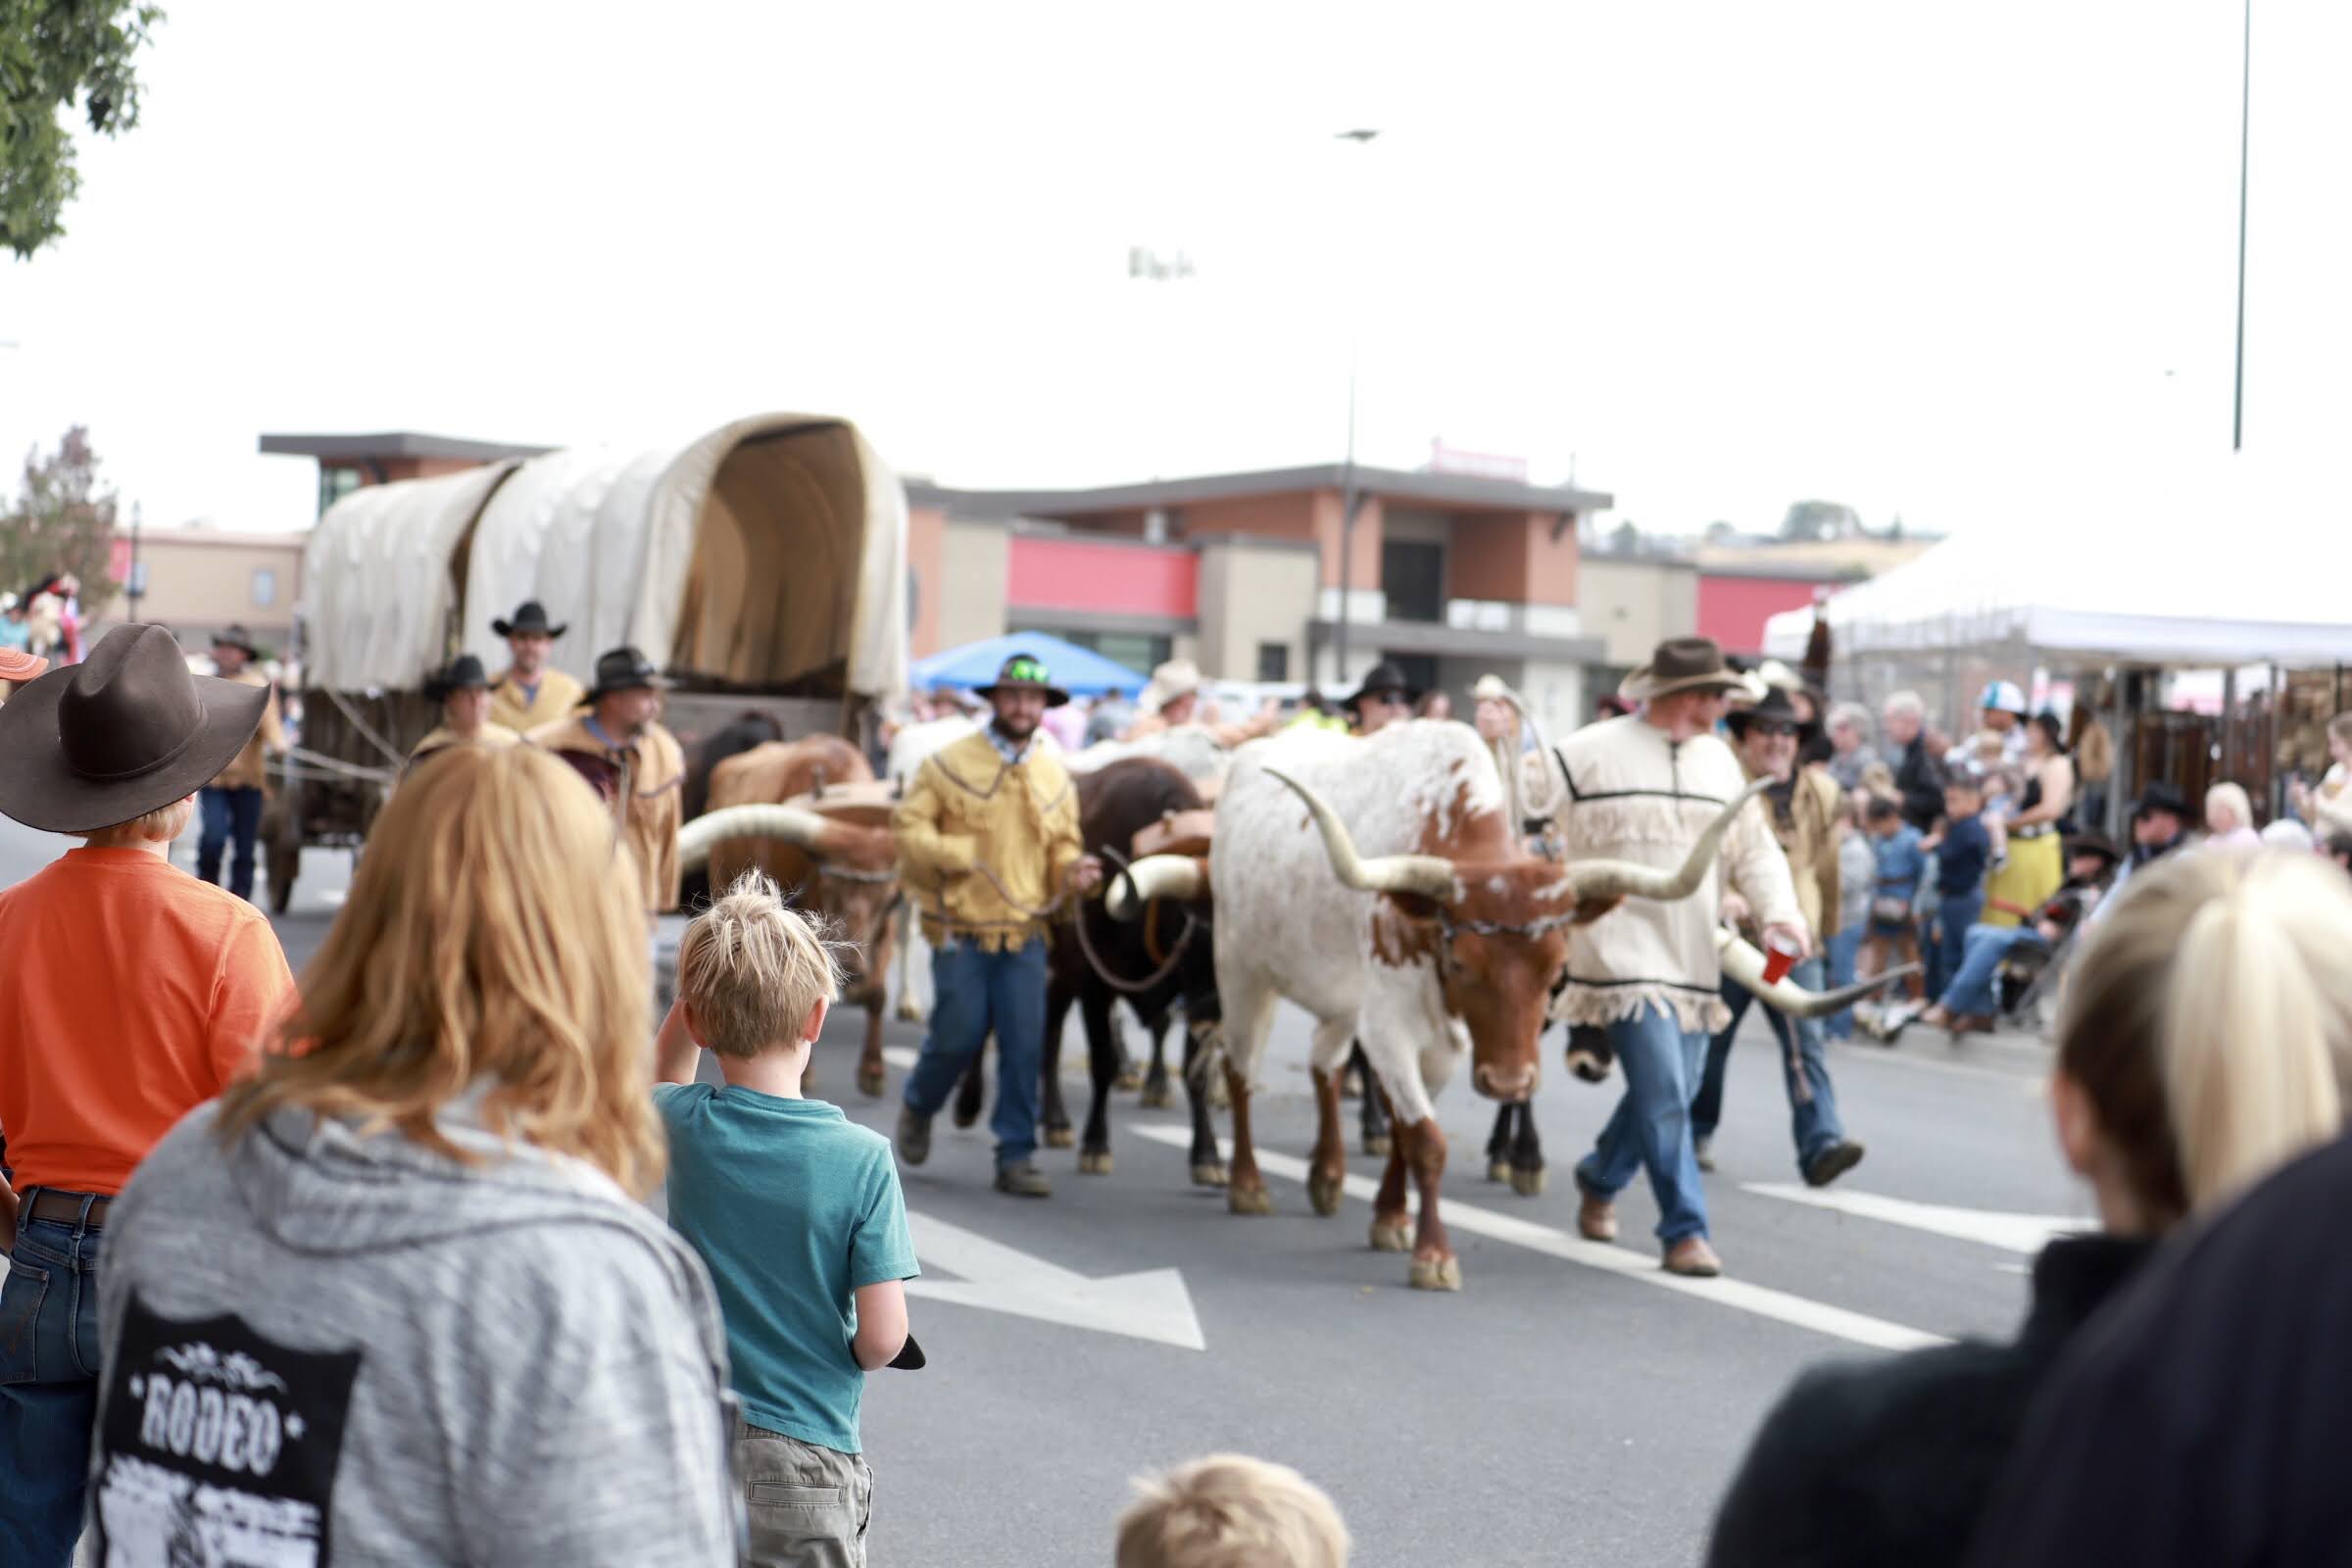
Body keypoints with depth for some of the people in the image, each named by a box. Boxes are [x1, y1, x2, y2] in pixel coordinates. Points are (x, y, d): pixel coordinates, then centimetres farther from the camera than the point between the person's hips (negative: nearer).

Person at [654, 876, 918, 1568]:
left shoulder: (673, 1127, -5)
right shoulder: (862, 1158, -14)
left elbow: (662, 1080, 23)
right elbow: (883, 1338, -14)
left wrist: (702, 986, 9)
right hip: (808, 1454, -3)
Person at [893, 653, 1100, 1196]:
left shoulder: (1055, 777, 11)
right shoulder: (949, 764, -2)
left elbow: (1061, 849, 17)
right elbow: (907, 828, -3)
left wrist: (1074, 871, -5)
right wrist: (961, 854, -16)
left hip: (1024, 932, 3)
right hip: (959, 929, -3)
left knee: (1025, 1044, -2)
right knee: (959, 1034, 0)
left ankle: (1016, 1156, 6)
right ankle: (918, 1106, 31)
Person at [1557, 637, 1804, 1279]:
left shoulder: (1718, 759, 13)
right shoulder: (1587, 754, -5)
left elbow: (1754, 848, 14)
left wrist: (1778, 912, -2)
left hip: (1694, 961, 6)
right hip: (1622, 955, -6)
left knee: (1669, 1092, 13)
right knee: (1664, 1094, -12)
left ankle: (1599, 1179, 38)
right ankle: (1684, 1230, -5)